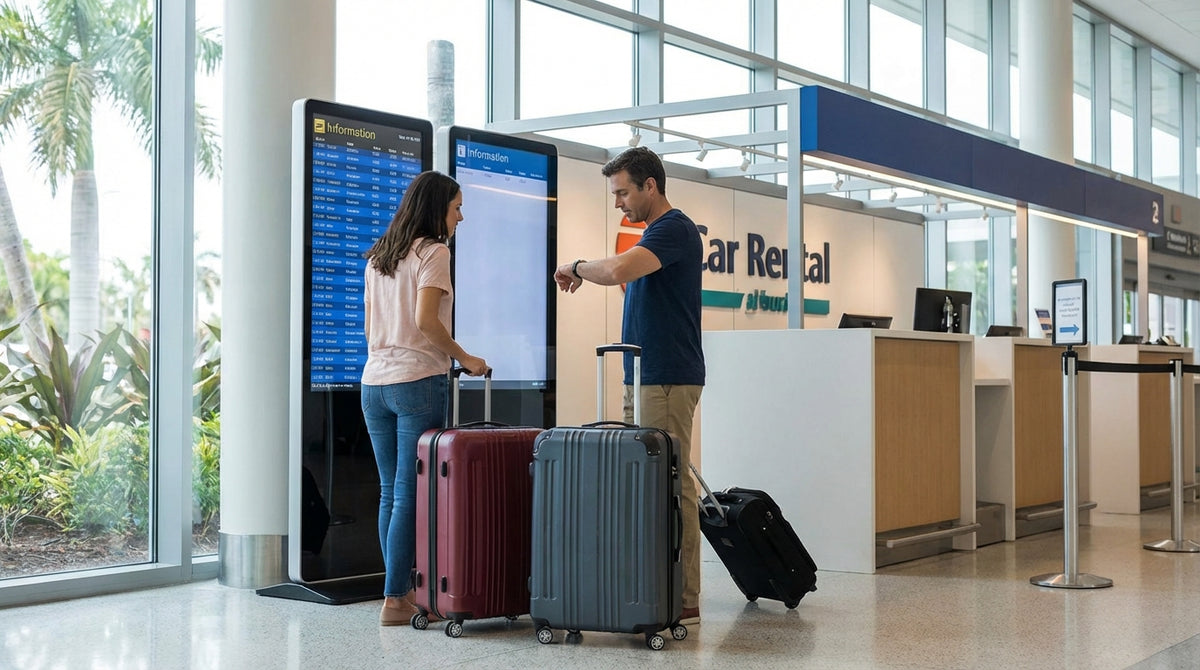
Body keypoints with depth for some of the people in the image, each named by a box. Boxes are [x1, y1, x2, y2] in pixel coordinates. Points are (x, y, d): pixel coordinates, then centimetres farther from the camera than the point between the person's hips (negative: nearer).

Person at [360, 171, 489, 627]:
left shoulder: (377, 256, 16)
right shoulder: (433, 252, -6)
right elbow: (425, 320, -17)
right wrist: (463, 358, -7)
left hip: (375, 382, 8)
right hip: (418, 382, -7)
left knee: (390, 493, 10)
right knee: (409, 494, -4)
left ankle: (400, 591, 15)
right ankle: (395, 599, -3)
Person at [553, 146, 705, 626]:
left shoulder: (674, 229, -14)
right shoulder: (657, 233, 19)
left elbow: (617, 269, -31)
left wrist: (576, 267, -11)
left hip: (668, 380, -10)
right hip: (643, 378, 10)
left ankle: (684, 600, -2)